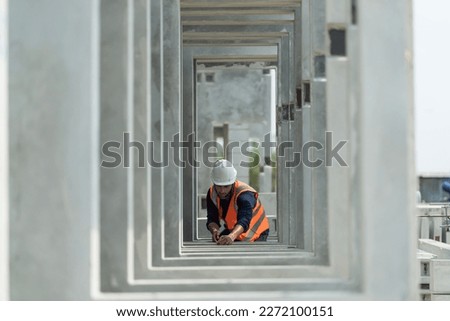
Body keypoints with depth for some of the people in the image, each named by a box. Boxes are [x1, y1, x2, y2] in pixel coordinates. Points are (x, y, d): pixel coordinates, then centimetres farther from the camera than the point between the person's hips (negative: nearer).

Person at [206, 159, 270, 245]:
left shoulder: (244, 195, -34)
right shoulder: (212, 193, -15)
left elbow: (244, 220, -50)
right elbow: (212, 219, -18)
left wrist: (231, 237, -70)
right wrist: (214, 230, -43)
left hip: (256, 234, -5)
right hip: (233, 232, 5)